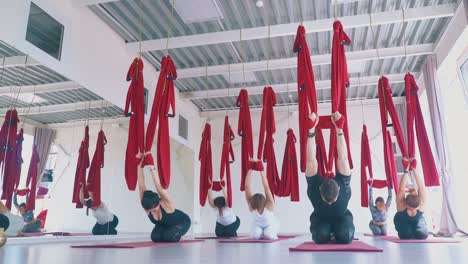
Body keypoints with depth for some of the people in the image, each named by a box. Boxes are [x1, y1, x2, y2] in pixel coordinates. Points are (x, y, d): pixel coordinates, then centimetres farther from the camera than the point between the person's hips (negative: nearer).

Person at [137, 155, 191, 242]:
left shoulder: (165, 203, -37)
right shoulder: (146, 205, -26)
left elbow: (159, 186, -52)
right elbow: (141, 186, -36)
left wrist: (152, 167, -58)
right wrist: (139, 165, -38)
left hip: (182, 222, -5)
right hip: (164, 225, 6)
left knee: (169, 236, -30)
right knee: (155, 237, -19)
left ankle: (176, 235, 4)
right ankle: (173, 234, 11)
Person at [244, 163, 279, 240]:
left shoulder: (269, 204, -35)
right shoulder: (251, 204, -29)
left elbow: (266, 187, -46)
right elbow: (247, 186, -39)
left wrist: (261, 170, -51)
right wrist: (250, 169, -44)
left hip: (271, 224, -2)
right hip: (258, 224, 2)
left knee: (268, 235, -30)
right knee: (255, 235, -27)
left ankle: (273, 234, 5)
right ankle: (261, 233, 7)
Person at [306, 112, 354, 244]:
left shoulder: (343, 185, -33)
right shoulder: (314, 186, -33)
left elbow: (343, 158, -36)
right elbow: (311, 160, -38)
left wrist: (339, 129, -42)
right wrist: (311, 130, -48)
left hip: (341, 217, 0)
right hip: (320, 218, 0)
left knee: (345, 236, -31)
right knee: (321, 236, -31)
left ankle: (337, 234, 6)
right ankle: (327, 234, 6)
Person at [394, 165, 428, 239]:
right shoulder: (402, 205, -38)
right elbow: (401, 189, -46)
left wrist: (414, 171, -40)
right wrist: (406, 171, -42)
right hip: (402, 221, -1)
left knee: (422, 235, -14)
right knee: (406, 236, -17)